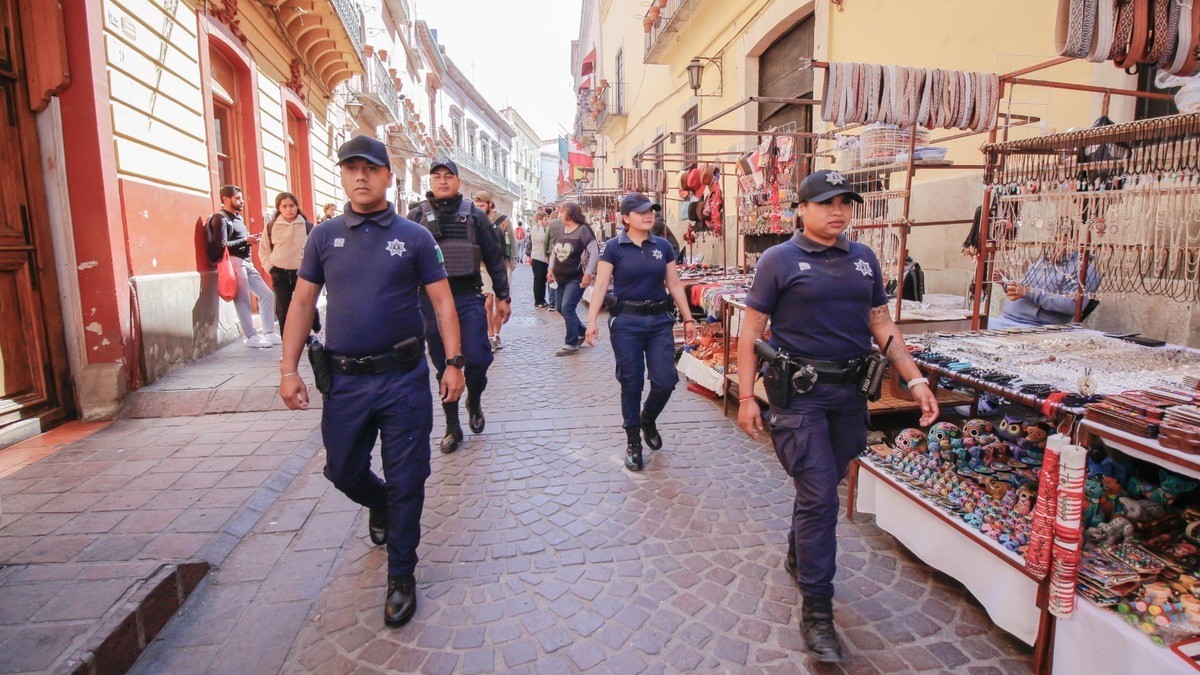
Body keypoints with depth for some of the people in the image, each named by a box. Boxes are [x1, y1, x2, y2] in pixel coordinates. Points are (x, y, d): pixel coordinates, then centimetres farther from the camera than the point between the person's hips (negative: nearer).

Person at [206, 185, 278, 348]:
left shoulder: (237, 217, 23)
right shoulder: (220, 218, -5)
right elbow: (222, 245, -15)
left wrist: (251, 239, 4)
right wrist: (246, 240, -12)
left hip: (247, 262, 9)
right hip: (234, 262, -9)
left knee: (267, 295, 6)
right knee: (243, 302, -5)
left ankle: (269, 333, 11)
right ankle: (252, 336, 2)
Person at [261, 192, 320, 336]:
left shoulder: (308, 226, -1)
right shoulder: (271, 227, 3)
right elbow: (263, 251, 10)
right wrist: (271, 269, 0)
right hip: (280, 274, 2)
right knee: (283, 312, 4)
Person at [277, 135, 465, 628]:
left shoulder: (414, 237, 0)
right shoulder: (324, 236, 6)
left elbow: (442, 301, -1)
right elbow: (303, 302, 6)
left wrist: (454, 362, -8)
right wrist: (289, 369, 0)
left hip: (404, 378, -2)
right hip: (345, 379, 3)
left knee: (405, 482, 4)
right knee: (343, 470, 17)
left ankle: (401, 577, 23)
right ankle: (381, 507, 51)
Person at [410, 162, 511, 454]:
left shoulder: (474, 215, 4)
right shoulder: (417, 216, 5)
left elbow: (494, 258, 6)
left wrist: (502, 296, 2)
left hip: (468, 298, -1)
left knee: (478, 357, -9)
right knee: (444, 365, 8)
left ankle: (474, 400, 24)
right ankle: (453, 427, 21)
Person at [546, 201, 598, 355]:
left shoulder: (583, 230, -12)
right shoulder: (559, 232, 8)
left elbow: (594, 253, -16)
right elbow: (553, 252, 19)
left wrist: (588, 274, -20)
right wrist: (551, 269, 7)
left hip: (576, 278, -8)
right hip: (561, 278, 8)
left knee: (567, 308, -13)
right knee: (560, 308, 13)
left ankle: (572, 344, -1)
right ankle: (581, 332, 32)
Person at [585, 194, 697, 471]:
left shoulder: (663, 246, 8)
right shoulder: (614, 247, -3)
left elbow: (674, 285, 11)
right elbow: (600, 285, -7)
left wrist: (688, 318, 10)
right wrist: (592, 320, -17)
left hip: (660, 321, 3)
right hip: (626, 322, -3)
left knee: (666, 380, -2)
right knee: (631, 383, 3)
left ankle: (648, 419, 31)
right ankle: (633, 442, 21)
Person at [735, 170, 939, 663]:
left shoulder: (863, 259, 10)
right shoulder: (780, 260, -5)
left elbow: (882, 326, 13)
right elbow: (750, 330, -7)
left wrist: (916, 380, 4)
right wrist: (746, 397, -12)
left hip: (850, 393, 5)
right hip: (799, 394, -5)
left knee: (823, 487, 18)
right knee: (819, 497, -5)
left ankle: (798, 557, 45)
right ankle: (816, 612, 9)